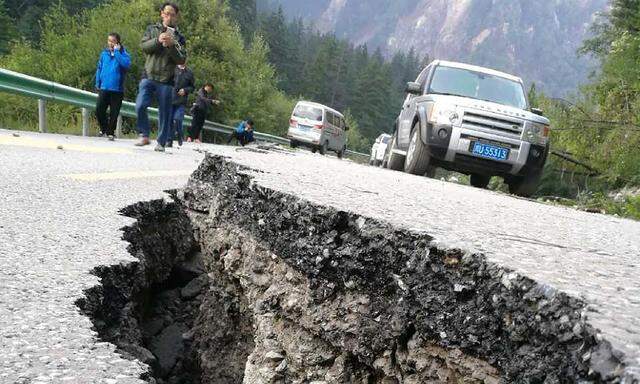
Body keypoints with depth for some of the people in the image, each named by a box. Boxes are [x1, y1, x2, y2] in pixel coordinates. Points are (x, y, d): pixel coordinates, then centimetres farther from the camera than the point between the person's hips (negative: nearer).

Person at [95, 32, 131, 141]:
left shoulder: (123, 54, -2)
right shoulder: (104, 54, 7)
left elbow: (127, 64, -23)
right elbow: (99, 69, 14)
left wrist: (117, 52, -18)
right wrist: (97, 83, 11)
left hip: (117, 90, -2)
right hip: (104, 88, 2)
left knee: (114, 113, 4)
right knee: (99, 110, -2)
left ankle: (111, 133, 19)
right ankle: (104, 128, 22)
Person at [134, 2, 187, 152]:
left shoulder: (179, 37, 9)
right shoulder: (152, 29, 12)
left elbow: (181, 60, -1)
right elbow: (144, 46, -2)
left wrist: (171, 45, -16)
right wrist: (158, 40, -18)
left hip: (166, 80, 0)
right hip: (149, 76, 0)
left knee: (165, 113, 1)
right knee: (140, 106, -16)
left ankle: (161, 143, 13)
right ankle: (144, 136, 0)